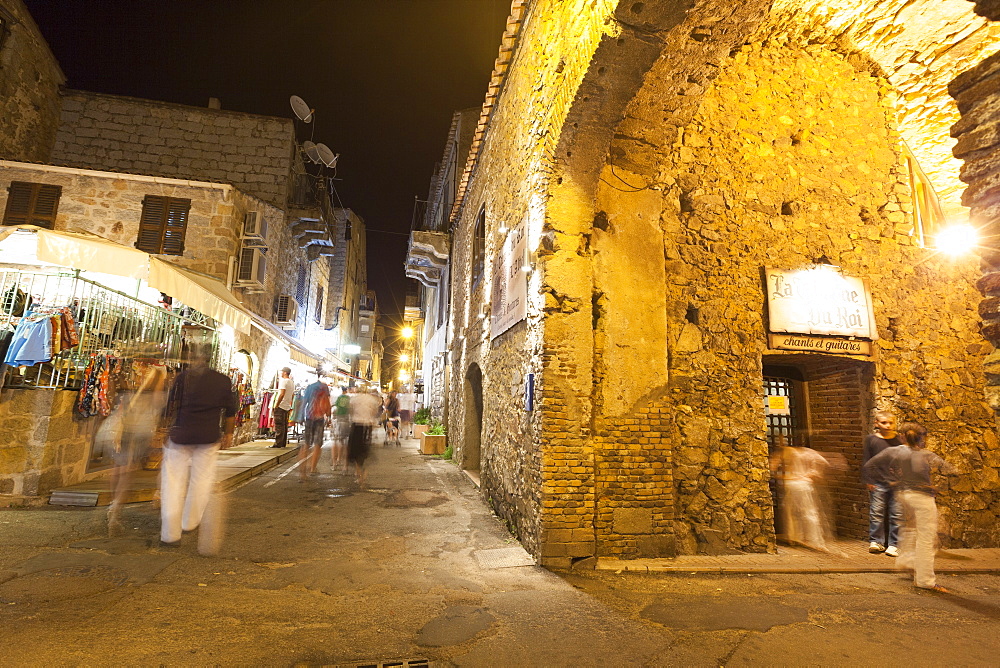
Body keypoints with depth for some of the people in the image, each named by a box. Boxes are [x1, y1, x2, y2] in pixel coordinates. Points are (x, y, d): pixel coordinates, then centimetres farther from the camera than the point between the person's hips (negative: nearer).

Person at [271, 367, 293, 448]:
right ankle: (284, 443, 14)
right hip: (287, 406, 9)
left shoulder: (283, 381, -11)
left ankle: (278, 444, -6)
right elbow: (293, 395, 20)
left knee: (279, 425, -6)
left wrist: (276, 405, -16)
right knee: (284, 425, 11)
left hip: (280, 406, -9)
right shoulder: (292, 383, 16)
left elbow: (281, 394, -20)